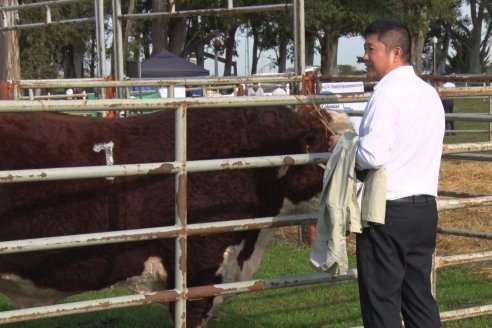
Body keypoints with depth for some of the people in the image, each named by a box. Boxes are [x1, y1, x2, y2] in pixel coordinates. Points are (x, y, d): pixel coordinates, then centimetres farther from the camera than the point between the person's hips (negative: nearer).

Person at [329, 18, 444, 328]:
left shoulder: (387, 93, -13)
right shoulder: (430, 93, 13)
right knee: (420, 297, 11)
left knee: (382, 302, -1)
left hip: (388, 210, -8)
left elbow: (373, 155, -22)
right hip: (425, 208, 8)